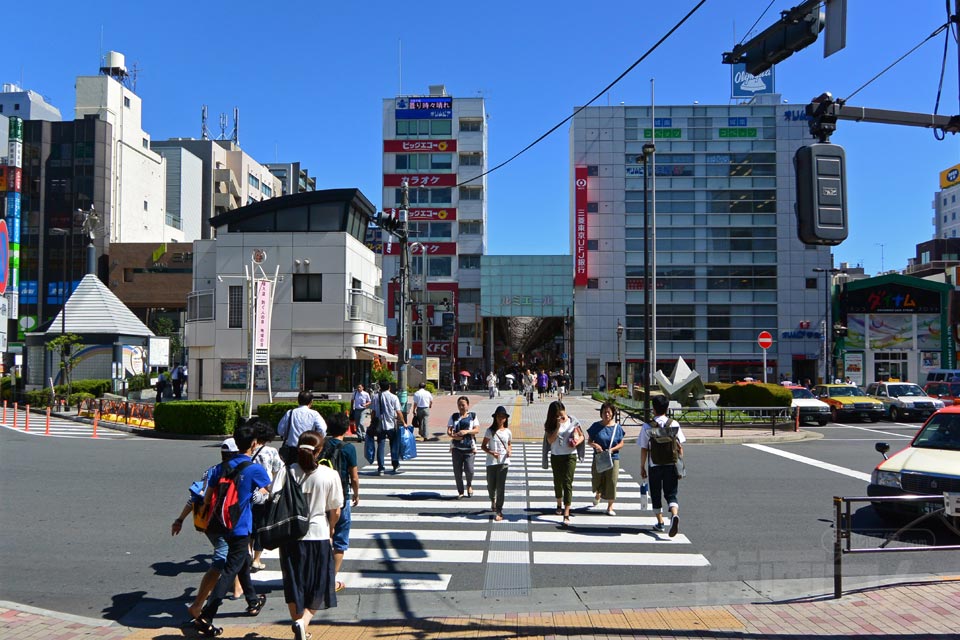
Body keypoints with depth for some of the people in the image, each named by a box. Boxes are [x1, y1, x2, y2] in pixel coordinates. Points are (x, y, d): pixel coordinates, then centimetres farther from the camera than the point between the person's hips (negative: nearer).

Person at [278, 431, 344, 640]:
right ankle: (303, 621, -10)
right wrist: (330, 528, 17)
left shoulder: (287, 472, -7)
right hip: (318, 536, -2)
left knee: (294, 586, 16)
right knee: (318, 588, 12)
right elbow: (335, 511, -4)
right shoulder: (330, 475, -11)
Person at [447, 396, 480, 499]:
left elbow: (477, 429, -1)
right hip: (456, 447, 2)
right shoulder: (454, 417, 9)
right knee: (457, 471, 3)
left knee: (469, 469, -11)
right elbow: (448, 430, 4)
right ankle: (460, 491, 18)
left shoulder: (473, 416, 6)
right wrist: (453, 435, -18)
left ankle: (469, 486, 20)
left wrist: (466, 431, -18)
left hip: (469, 448, -2)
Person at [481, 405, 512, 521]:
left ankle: (499, 511, 2)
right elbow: (483, 446, 0)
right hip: (491, 462, 0)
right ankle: (493, 500, 43)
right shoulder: (490, 431, -3)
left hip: (503, 462, 0)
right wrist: (491, 452, -17)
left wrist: (510, 451, -3)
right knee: (491, 486, 10)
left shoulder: (507, 432, 4)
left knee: (501, 486, -6)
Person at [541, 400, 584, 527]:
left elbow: (581, 436, 4)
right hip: (556, 456, 3)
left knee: (567, 483, -11)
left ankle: (566, 514, -14)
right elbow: (550, 440, -12)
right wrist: (558, 426, -20)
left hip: (570, 456, -3)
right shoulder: (551, 424, -2)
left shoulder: (573, 421, -5)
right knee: (557, 482, 17)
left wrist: (577, 443, -17)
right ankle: (559, 505, 41)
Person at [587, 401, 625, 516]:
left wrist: (612, 449, -14)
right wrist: (595, 445, -18)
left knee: (611, 482, 0)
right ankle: (597, 495, 43)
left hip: (613, 458, 0)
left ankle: (610, 507, 13)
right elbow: (589, 441, 4)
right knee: (597, 481, 8)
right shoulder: (596, 426, -1)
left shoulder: (617, 427, -1)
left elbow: (621, 444, 3)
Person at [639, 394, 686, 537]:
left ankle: (660, 523, 21)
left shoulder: (647, 427, -5)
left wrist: (642, 467, 8)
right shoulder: (674, 424, -2)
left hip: (655, 466, -1)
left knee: (656, 495, 15)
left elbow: (644, 449, -2)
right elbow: (680, 447, 0)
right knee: (671, 494, 7)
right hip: (671, 465, 1)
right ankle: (674, 515, -19)